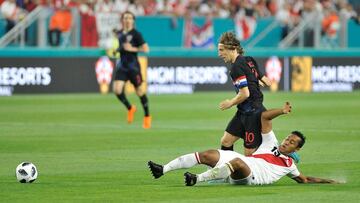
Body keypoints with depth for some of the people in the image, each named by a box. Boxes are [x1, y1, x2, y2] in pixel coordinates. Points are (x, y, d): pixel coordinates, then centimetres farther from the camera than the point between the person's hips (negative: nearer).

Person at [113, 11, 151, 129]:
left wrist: (132, 49, -20)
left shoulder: (135, 34, -8)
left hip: (133, 66, -5)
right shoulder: (119, 34, 10)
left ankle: (147, 116, 22)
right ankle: (130, 108, 14)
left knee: (139, 91, 4)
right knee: (117, 90, -12)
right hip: (122, 66, 5)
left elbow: (146, 49, -14)